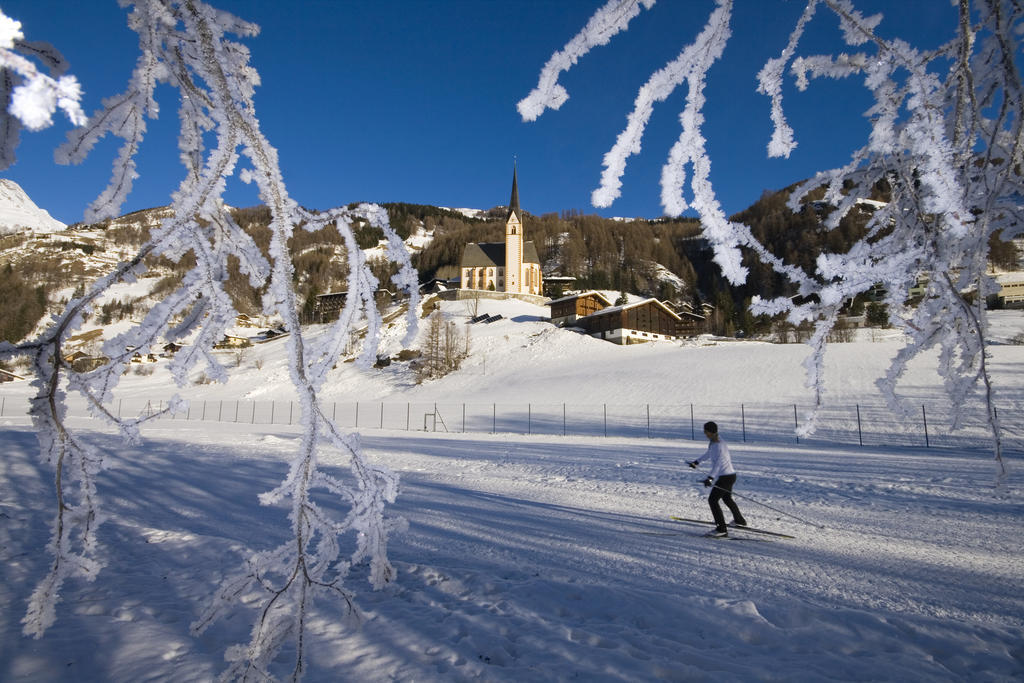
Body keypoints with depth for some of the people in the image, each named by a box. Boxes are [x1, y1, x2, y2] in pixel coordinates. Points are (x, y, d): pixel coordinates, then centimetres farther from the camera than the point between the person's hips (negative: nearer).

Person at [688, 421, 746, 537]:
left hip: (726, 477, -10)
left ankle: (722, 529, -9)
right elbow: (709, 453, 24)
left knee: (712, 500, -9)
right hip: (730, 475, 10)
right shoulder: (712, 441, 5)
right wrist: (697, 462, 33)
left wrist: (710, 477, -45)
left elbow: (718, 463, -36)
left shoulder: (718, 445, -24)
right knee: (727, 498, 29)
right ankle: (740, 520, 49)